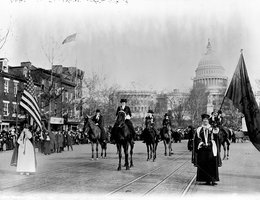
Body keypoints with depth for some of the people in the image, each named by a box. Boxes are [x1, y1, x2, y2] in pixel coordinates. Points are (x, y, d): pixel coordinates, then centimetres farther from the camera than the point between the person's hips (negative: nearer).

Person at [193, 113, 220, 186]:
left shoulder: (212, 129, 7)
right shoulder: (199, 129, 10)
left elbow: (215, 139, -2)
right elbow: (197, 139, 4)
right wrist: (201, 143, -10)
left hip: (211, 149, -1)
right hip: (202, 149, 1)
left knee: (212, 164, -7)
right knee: (204, 165, 1)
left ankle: (213, 179, -6)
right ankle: (207, 180, 9)